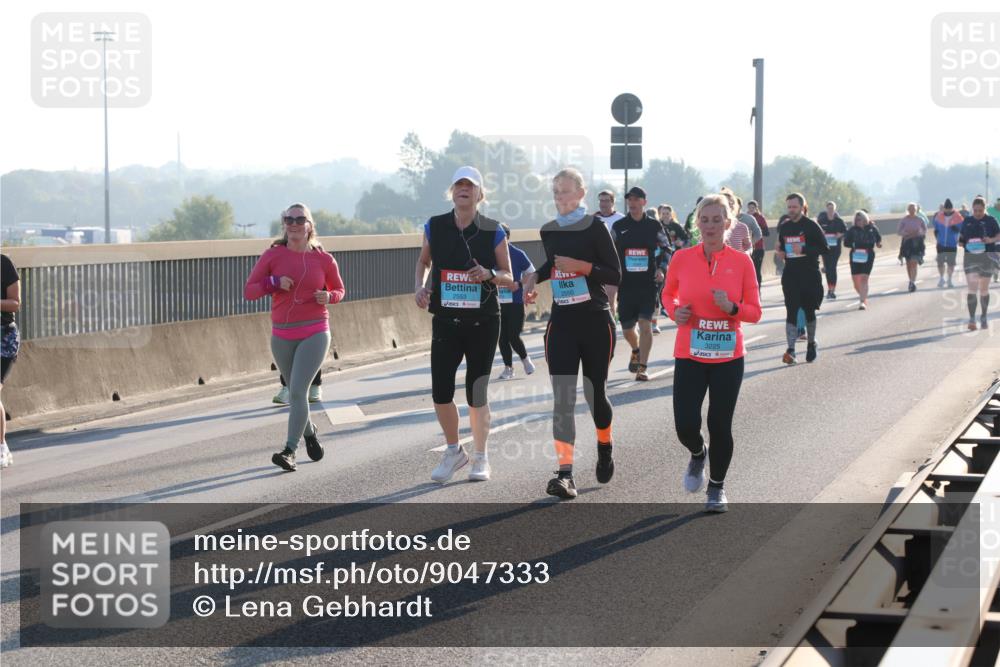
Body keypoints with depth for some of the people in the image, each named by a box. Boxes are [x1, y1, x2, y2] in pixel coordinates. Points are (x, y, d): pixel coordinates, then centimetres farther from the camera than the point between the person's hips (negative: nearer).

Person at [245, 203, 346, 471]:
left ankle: (290, 451, -14)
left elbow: (339, 289, 14)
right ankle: (309, 432, 43)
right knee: (296, 391, 15)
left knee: (298, 390, -16)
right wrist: (274, 282, -18)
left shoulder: (324, 259, -1)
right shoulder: (273, 255, -1)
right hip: (282, 335, 3)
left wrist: (328, 297, -9)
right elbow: (249, 291, -1)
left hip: (314, 333, -2)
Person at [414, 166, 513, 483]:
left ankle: (480, 457, 22)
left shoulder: (493, 232, -4)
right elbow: (424, 260, 18)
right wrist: (420, 286, -1)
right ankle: (454, 452, 19)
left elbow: (508, 278, 2)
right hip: (445, 322, 1)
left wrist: (489, 274, -19)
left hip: (483, 322, -1)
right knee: (440, 392, -5)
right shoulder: (435, 227, 1)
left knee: (476, 394, 3)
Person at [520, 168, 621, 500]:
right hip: (561, 322, 3)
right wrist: (535, 276, 7)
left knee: (594, 393, 10)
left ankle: (605, 447, 40)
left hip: (595, 322, -3)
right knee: (562, 399, -9)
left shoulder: (594, 227, -7)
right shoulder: (548, 231, 7)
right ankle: (565, 474, -15)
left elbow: (615, 275, -9)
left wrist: (582, 266, -21)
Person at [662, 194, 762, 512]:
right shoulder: (681, 258, -2)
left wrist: (731, 308, -20)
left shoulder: (742, 261, -4)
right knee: (686, 426, -9)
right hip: (689, 355, 0)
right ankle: (698, 454, 28)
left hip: (728, 357, 0)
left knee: (720, 425, 3)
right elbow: (668, 294, 16)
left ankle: (717, 487, 25)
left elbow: (754, 312, 0)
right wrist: (675, 311, -5)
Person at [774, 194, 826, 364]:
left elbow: (823, 247, -9)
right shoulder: (784, 227, 9)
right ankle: (791, 350, -13)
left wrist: (804, 250, -20)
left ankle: (811, 343, 30)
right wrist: (781, 252, -1)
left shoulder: (811, 226, -6)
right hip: (790, 275, 3)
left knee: (809, 310, 9)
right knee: (791, 311, -8)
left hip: (810, 275, -3)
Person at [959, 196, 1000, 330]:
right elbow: (961, 238, 14)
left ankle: (983, 318, 25)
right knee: (972, 289, -11)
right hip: (970, 258, 1)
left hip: (987, 258, -1)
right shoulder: (967, 222, 6)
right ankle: (972, 319, -14)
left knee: (984, 289, 10)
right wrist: (962, 242, -8)